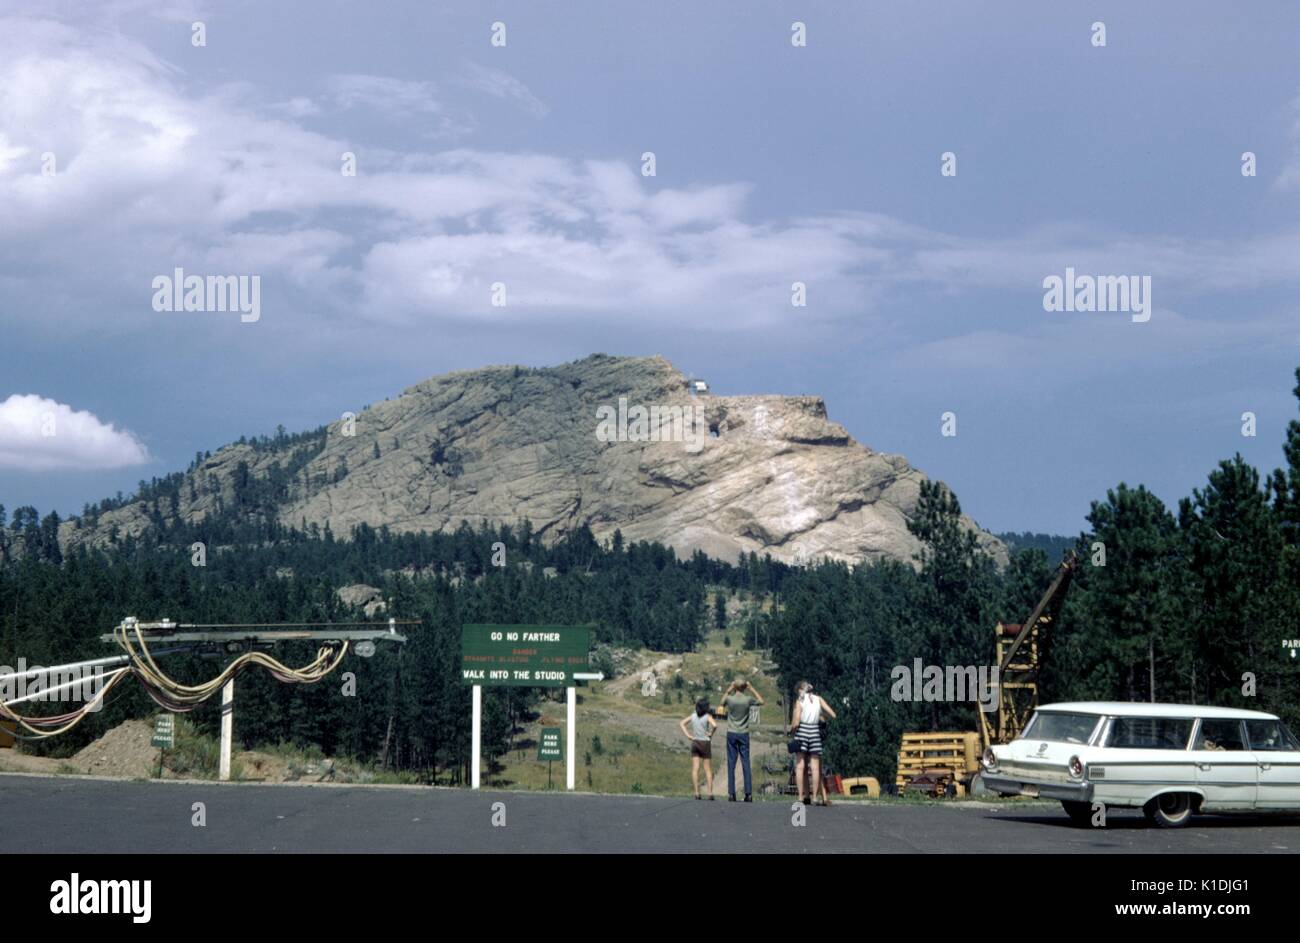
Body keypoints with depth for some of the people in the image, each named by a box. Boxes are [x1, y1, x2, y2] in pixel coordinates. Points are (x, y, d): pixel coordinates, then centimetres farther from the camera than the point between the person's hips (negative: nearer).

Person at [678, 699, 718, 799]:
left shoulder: (693, 715, 4)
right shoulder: (708, 716, -10)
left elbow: (682, 723, 8)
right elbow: (714, 725, -27)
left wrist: (688, 735, 2)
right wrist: (711, 733, -10)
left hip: (695, 743, 3)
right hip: (705, 743, -3)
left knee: (695, 769, 0)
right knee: (708, 770, 4)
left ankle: (697, 793, -7)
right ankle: (710, 793, -1)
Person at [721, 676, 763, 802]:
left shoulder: (730, 699, -7)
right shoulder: (748, 699, -7)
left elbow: (722, 703, 17)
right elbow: (761, 702, 13)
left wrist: (729, 690, 14)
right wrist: (752, 689, 12)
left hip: (731, 734, 0)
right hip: (744, 734, 0)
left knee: (731, 764, 3)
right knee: (746, 764, 3)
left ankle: (731, 793, 0)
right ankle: (748, 793, -1)